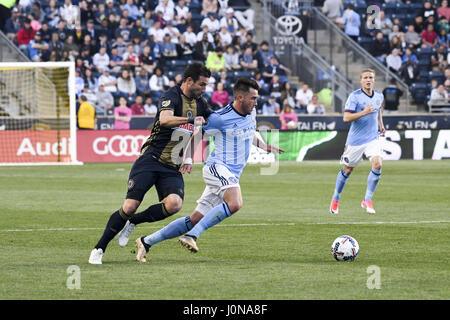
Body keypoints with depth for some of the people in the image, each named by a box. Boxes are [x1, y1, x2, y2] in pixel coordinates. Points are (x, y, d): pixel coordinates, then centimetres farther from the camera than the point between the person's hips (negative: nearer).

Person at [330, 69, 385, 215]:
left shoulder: (379, 96, 6)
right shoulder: (354, 96, -12)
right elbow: (346, 117, -19)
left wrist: (381, 125, 18)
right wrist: (364, 112, -30)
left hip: (372, 138, 4)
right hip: (355, 140, -4)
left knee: (377, 165, -19)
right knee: (348, 170, 9)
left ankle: (367, 200, -8)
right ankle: (335, 199, 31)